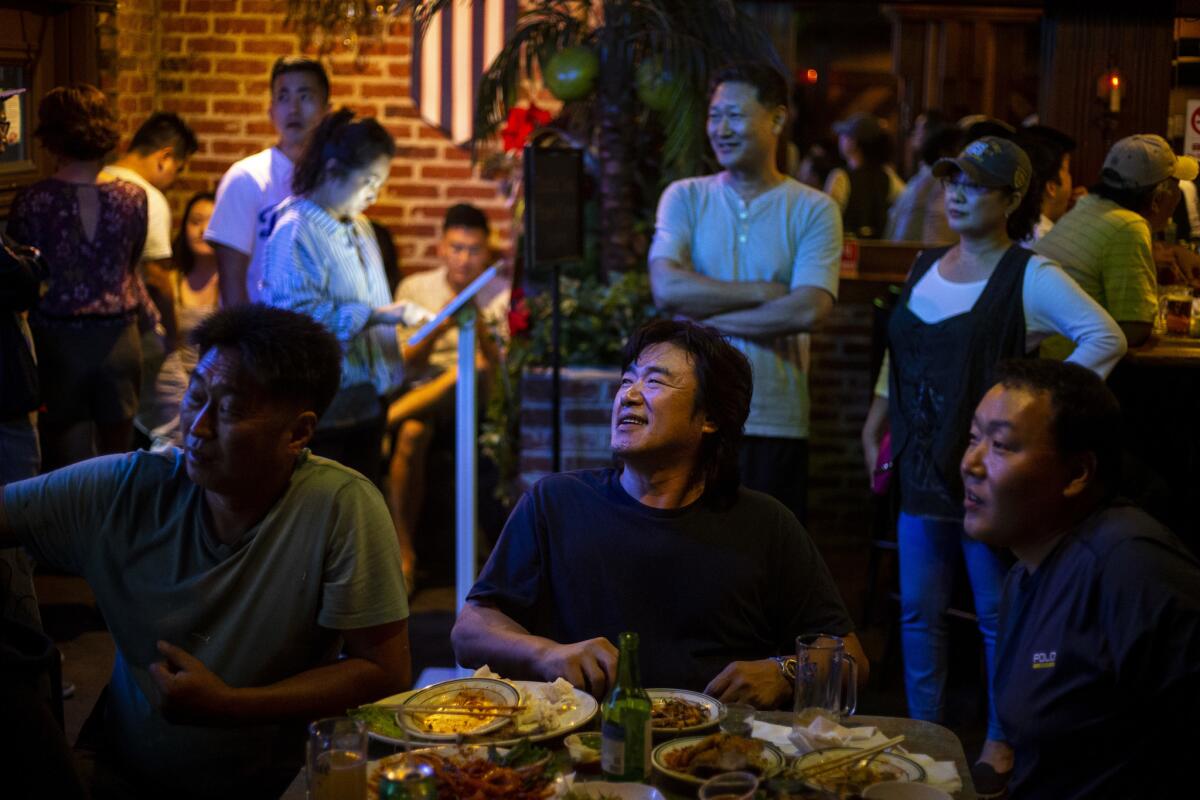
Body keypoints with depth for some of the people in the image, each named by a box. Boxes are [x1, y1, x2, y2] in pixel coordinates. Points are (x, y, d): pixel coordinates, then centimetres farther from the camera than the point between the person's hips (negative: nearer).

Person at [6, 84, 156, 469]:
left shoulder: (32, 202, -10)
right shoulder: (133, 197, -3)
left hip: (57, 344, -2)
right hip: (118, 340, 2)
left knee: (67, 469, 6)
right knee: (116, 464, 13)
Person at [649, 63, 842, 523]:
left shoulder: (814, 211, 2)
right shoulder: (685, 198, 7)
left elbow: (808, 310, -13)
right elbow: (667, 288, -10)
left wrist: (706, 317, -10)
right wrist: (765, 293, -10)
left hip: (776, 422, -1)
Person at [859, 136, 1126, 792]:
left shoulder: (1029, 276, -9)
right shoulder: (926, 267, 11)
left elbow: (1106, 337, -16)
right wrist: (875, 427, 15)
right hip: (922, 468, 6)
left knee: (997, 616, 5)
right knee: (918, 611, 12)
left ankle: (1000, 742, 19)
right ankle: (923, 729, 25)